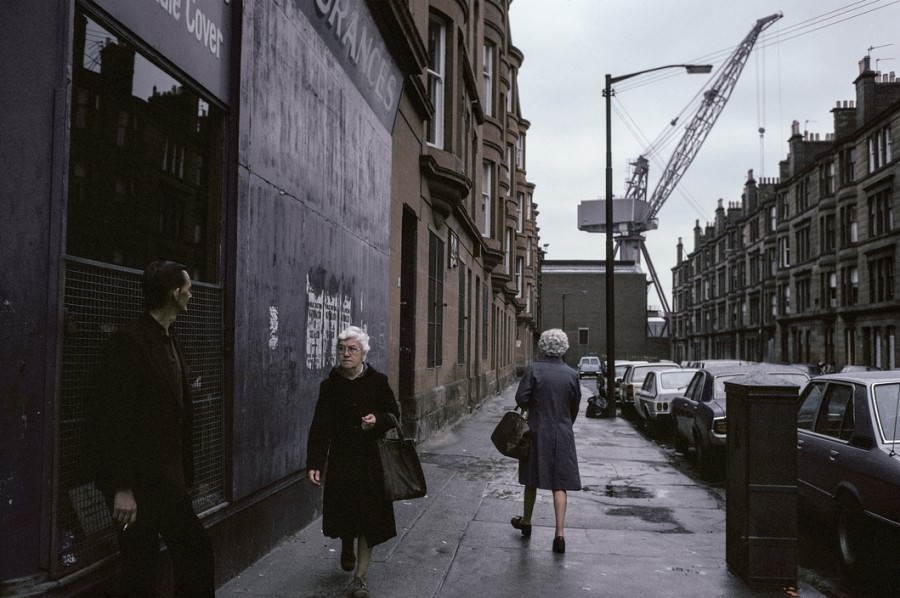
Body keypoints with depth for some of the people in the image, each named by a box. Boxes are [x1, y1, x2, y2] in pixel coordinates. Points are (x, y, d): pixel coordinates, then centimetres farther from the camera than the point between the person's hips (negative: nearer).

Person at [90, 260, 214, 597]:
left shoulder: (170, 341, 11)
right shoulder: (128, 341, -14)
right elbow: (113, 420, -19)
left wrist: (183, 474, 9)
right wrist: (121, 488, -21)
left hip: (166, 480, 8)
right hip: (138, 483, -8)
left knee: (195, 551, 10)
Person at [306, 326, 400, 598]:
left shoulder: (377, 381, -2)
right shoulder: (330, 385, 0)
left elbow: (394, 415, 5)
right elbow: (320, 427, -2)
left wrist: (378, 420, -17)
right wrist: (314, 463, -9)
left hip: (371, 460, -1)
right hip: (341, 460, 1)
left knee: (368, 517, -1)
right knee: (343, 512, 8)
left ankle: (360, 576, 11)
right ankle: (347, 548, 43)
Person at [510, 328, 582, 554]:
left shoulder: (534, 369, -11)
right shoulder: (571, 374, -3)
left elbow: (521, 398, -12)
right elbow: (575, 406, 6)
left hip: (537, 432, -1)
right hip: (562, 434, 1)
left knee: (532, 479, 16)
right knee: (559, 484, 3)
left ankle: (526, 522, 33)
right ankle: (560, 533, -4)